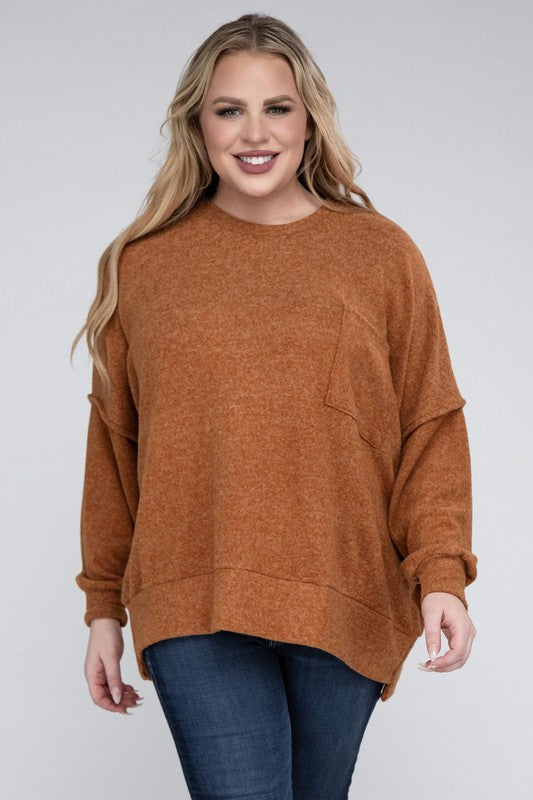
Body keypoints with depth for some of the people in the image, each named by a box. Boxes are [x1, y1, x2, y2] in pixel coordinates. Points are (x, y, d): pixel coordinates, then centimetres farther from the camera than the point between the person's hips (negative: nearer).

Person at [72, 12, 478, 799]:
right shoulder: (142, 264, 7)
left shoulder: (382, 255, 5)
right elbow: (114, 442, 12)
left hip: (344, 604, 1)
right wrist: (104, 607, 12)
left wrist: (442, 574, -9)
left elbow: (431, 428, 4)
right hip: (194, 611, -1)